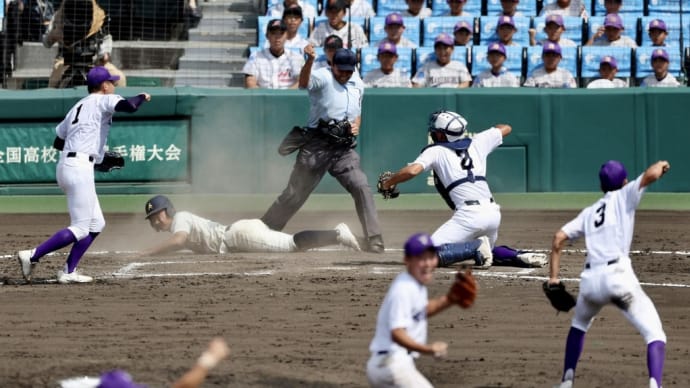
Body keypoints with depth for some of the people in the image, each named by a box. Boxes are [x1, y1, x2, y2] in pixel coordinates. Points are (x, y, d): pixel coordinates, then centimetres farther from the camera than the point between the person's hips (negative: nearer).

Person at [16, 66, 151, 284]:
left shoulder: (78, 107, 22)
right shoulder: (103, 100, -1)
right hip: (80, 168, -9)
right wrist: (142, 97, 3)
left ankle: (69, 272, 10)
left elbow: (58, 142, 24)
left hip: (66, 166, 9)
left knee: (96, 224, 14)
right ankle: (33, 256, -14)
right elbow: (129, 106, -20)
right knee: (80, 229, -9)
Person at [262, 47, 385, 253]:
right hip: (317, 146, -5)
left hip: (344, 149, 5)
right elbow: (304, 83, -32)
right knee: (294, 195, 0)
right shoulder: (322, 77, -9)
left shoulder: (358, 85, 12)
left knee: (361, 188, -11)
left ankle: (374, 240, -8)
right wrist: (309, 61, -51)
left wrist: (357, 126, 3)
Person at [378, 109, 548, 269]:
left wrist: (388, 183, 5)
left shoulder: (435, 151, 5)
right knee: (485, 253, 31)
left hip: (469, 214, -6)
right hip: (493, 213, 6)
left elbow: (412, 170, -10)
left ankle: (476, 247, -20)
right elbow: (505, 128, 33)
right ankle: (520, 256, 6)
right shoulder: (477, 143, 18)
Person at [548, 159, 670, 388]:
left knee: (579, 325, 34)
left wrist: (553, 277, 14)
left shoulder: (589, 212, 23)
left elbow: (559, 238, 13)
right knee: (654, 334, -5)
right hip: (618, 274, -5)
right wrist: (660, 165, 18)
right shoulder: (624, 197, 11)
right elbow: (650, 176, -4)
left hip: (590, 279, 5)